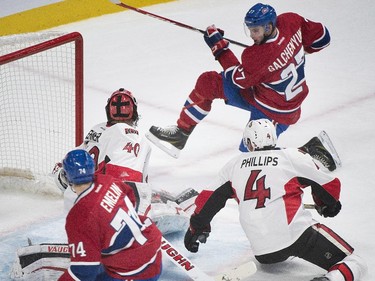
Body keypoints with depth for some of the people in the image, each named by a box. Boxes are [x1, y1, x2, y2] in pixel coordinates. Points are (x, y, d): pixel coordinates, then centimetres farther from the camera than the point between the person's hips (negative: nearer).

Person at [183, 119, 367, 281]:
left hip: (262, 252, 5)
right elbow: (330, 186, 13)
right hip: (298, 235, -5)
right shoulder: (293, 157, 5)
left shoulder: (234, 165, 13)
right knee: (354, 265, -6)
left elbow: (210, 199, 17)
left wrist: (196, 229, 32)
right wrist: (327, 206, 34)